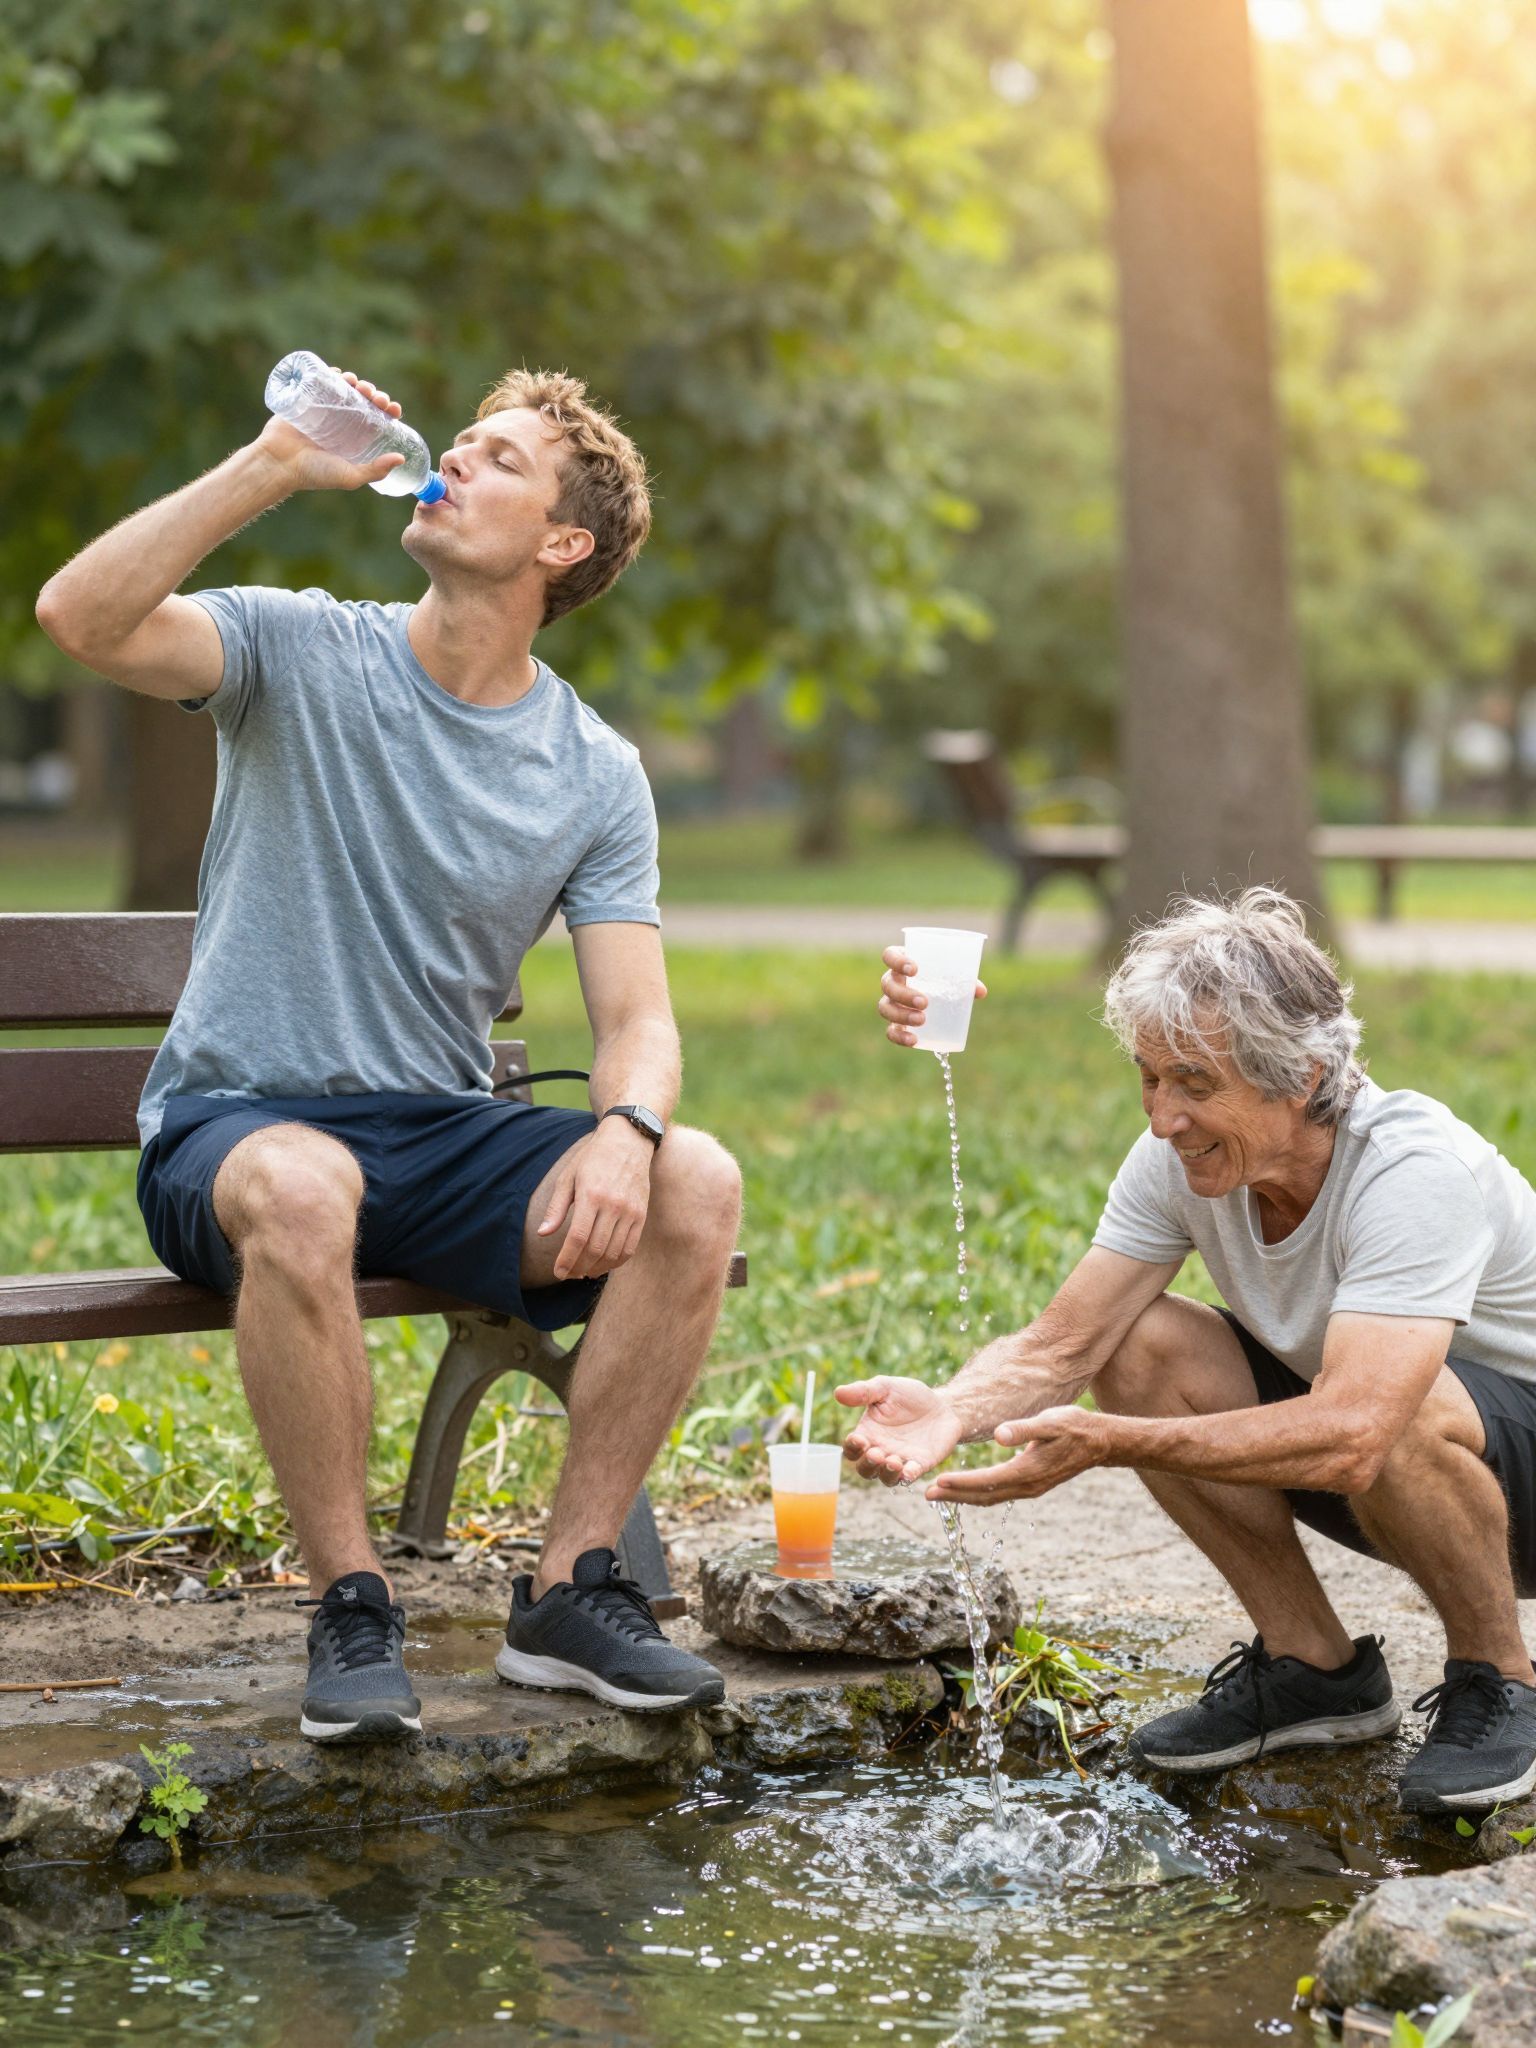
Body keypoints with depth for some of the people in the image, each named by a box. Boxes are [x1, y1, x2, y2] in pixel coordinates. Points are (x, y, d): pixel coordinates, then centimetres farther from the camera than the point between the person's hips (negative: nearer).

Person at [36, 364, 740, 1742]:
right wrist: (276, 466, -20)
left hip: (444, 1138, 3)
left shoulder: (597, 775, 5)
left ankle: (571, 1589, -13)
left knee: (695, 1185, -22)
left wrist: (623, 1131, -25)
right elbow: (80, 618, -20)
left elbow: (639, 1022, -1)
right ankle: (353, 1610, -22)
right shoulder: (302, 655, -1)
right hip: (235, 1125, -3)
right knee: (299, 1189, -39)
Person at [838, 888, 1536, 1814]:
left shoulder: (1417, 1172, -32)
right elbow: (1062, 1348, -13)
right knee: (1142, 1344, -14)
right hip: (1372, 1476, 7)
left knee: (1401, 1412, -39)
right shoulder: (1181, 1156, -12)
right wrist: (954, 1410, -35)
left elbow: (1348, 1436, -43)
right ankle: (1316, 1669, 1)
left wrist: (1105, 1443, -46)